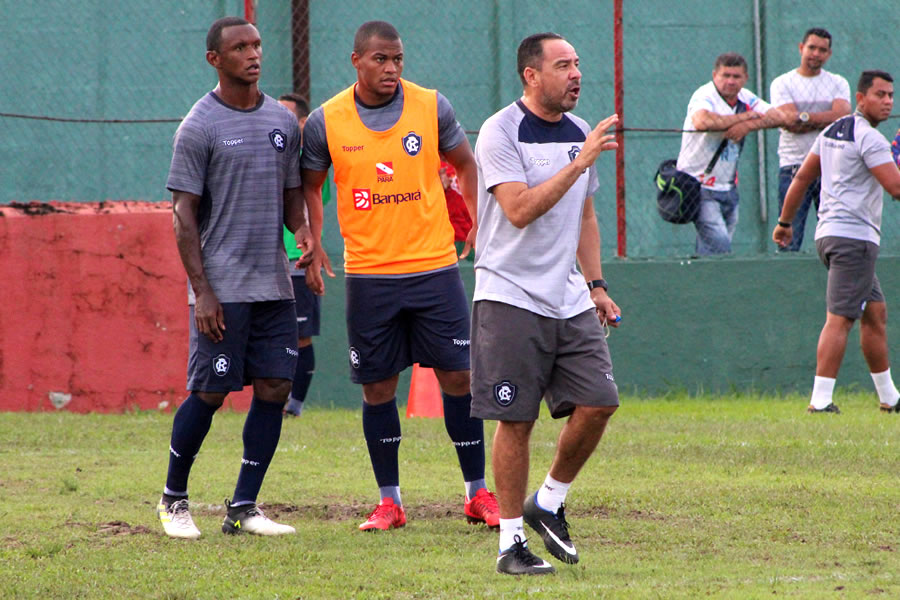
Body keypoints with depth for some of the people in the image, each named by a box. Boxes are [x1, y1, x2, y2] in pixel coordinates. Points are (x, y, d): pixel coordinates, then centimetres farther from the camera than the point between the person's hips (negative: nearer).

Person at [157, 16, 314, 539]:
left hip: (275, 286, 6)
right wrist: (201, 291, -13)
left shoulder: (283, 122, 12)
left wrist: (303, 230, -3)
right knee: (210, 393, -4)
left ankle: (244, 508, 6)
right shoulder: (200, 128, -6)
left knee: (274, 388, 0)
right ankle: (174, 500, 14)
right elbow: (185, 216, -7)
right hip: (222, 289, -6)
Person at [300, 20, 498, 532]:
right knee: (378, 388, 3)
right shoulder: (326, 122, -1)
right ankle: (389, 502, 13)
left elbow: (467, 164, 13)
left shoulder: (432, 107, -1)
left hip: (435, 265, 0)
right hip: (368, 274, 0)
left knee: (459, 375, -1)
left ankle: (478, 493, 10)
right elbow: (309, 186, 13)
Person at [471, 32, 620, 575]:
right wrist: (578, 163, -23)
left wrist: (595, 285, 16)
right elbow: (520, 210, -22)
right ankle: (511, 541, 4)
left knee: (598, 403, -4)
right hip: (511, 299, -6)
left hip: (570, 300, 6)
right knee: (516, 420, -4)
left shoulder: (579, 133, 13)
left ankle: (549, 504, 17)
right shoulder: (501, 133, -10)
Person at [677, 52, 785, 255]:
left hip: (728, 188, 7)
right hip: (701, 187, -7)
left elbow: (777, 116, -4)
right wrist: (744, 116, -22)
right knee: (719, 246, -19)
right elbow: (701, 121, -36)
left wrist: (748, 125, -24)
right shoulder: (705, 96, -13)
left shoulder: (745, 98, 7)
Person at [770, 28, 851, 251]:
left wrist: (805, 117, -9)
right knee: (789, 242, -6)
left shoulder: (838, 83, 12)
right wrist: (824, 120, -4)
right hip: (794, 167, -2)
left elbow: (841, 116, -6)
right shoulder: (782, 84, 6)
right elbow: (790, 121, -9)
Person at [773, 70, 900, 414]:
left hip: (829, 233, 10)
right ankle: (821, 400, -19)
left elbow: (802, 178, 20)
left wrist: (785, 222, 26)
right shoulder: (869, 138, -12)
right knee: (839, 318, -13)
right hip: (854, 237, -10)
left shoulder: (832, 131, 15)